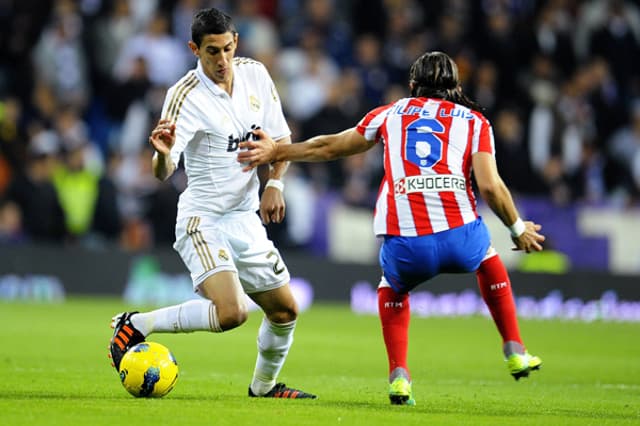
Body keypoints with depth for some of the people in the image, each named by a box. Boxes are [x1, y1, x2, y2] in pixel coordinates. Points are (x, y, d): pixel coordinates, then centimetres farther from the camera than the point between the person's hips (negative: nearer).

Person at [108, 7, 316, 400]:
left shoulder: (256, 74, 0)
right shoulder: (186, 96, -18)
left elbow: (281, 137, 13)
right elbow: (163, 172, -26)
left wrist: (275, 183, -3)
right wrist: (163, 153, -49)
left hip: (246, 217, 7)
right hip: (203, 219, -7)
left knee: (285, 311, 12)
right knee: (231, 312, -26)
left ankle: (264, 385, 36)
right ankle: (136, 325, -10)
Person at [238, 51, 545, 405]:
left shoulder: (390, 114, 20)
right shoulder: (474, 121, 15)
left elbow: (330, 147, 30)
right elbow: (490, 186, 3)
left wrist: (276, 151, 43)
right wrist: (517, 229, 19)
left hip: (404, 246, 0)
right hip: (459, 239, 0)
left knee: (392, 287, 34)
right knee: (488, 259, 35)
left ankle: (398, 375, 17)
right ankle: (514, 351, 32)